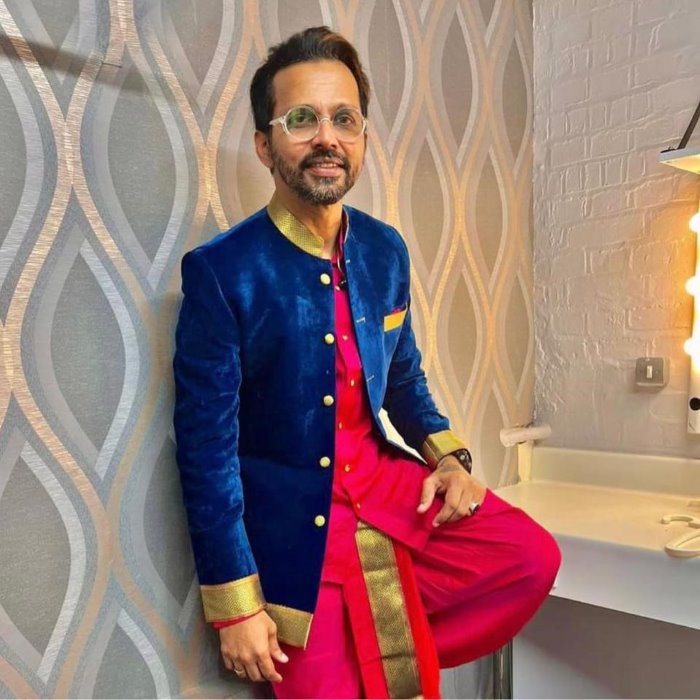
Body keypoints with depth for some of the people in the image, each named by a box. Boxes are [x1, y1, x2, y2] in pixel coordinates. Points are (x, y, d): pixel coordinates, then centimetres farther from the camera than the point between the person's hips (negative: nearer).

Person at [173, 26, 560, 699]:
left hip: (383, 481, 5)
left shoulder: (385, 250, -1)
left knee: (532, 557, -4)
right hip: (288, 519, -5)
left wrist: (448, 455, -2)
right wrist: (236, 607, -13)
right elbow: (206, 445, -16)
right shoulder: (220, 270, -19)